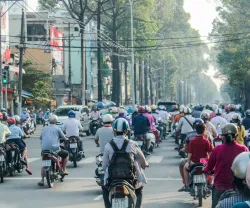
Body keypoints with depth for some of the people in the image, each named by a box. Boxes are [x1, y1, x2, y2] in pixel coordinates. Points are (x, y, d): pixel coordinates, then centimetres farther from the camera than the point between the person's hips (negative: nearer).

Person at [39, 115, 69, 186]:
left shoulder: (45, 129, 15)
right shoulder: (57, 128, 2)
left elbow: (41, 138, 19)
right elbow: (64, 138, 5)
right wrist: (66, 139, 28)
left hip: (44, 149, 4)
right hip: (54, 149, -4)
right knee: (66, 154, 20)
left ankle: (42, 180, 11)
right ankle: (64, 170, 19)